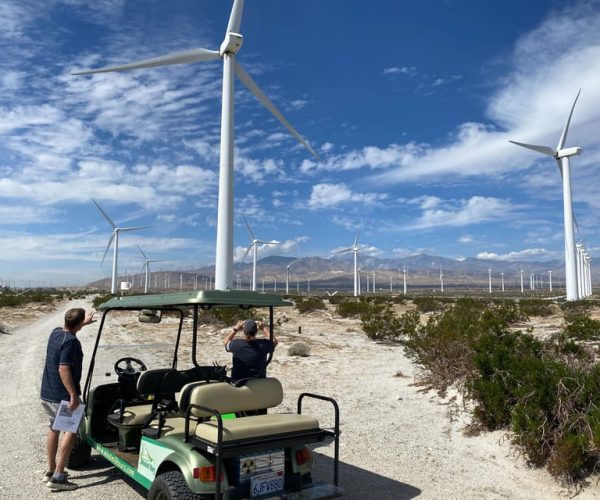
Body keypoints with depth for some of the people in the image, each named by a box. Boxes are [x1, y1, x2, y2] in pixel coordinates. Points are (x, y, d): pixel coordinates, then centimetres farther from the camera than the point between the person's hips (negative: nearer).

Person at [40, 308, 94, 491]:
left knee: (54, 427, 22)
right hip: (62, 396, -9)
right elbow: (63, 369, -28)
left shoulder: (55, 332, 5)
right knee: (71, 430, 0)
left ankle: (51, 470, 31)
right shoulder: (71, 341, -22)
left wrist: (84, 322, 41)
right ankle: (58, 477, -2)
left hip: (46, 393, 9)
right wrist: (73, 395, -26)